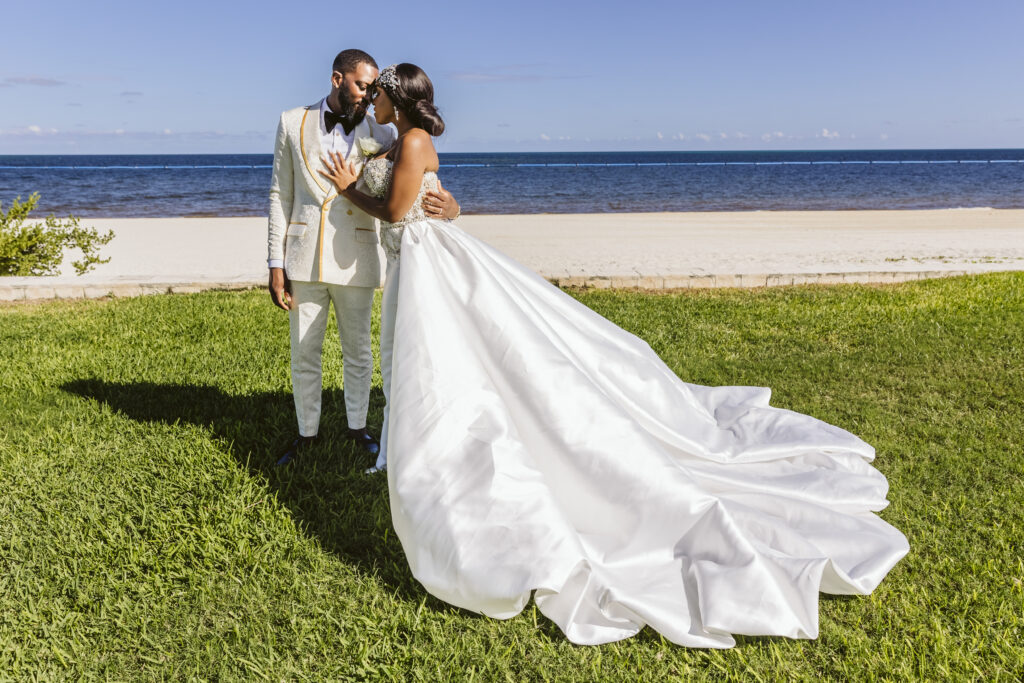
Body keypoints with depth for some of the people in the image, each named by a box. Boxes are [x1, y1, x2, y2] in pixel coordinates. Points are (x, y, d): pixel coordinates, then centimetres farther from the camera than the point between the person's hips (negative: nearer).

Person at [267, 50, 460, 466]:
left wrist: (449, 207, -26)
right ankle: (307, 431, 30)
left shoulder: (380, 137, 0)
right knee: (303, 354, 10)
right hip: (303, 259, 1)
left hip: (354, 259, 0)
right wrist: (276, 265, -2)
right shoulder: (293, 124, 2)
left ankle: (357, 425, 33)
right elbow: (281, 195, 3)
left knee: (358, 351, 12)